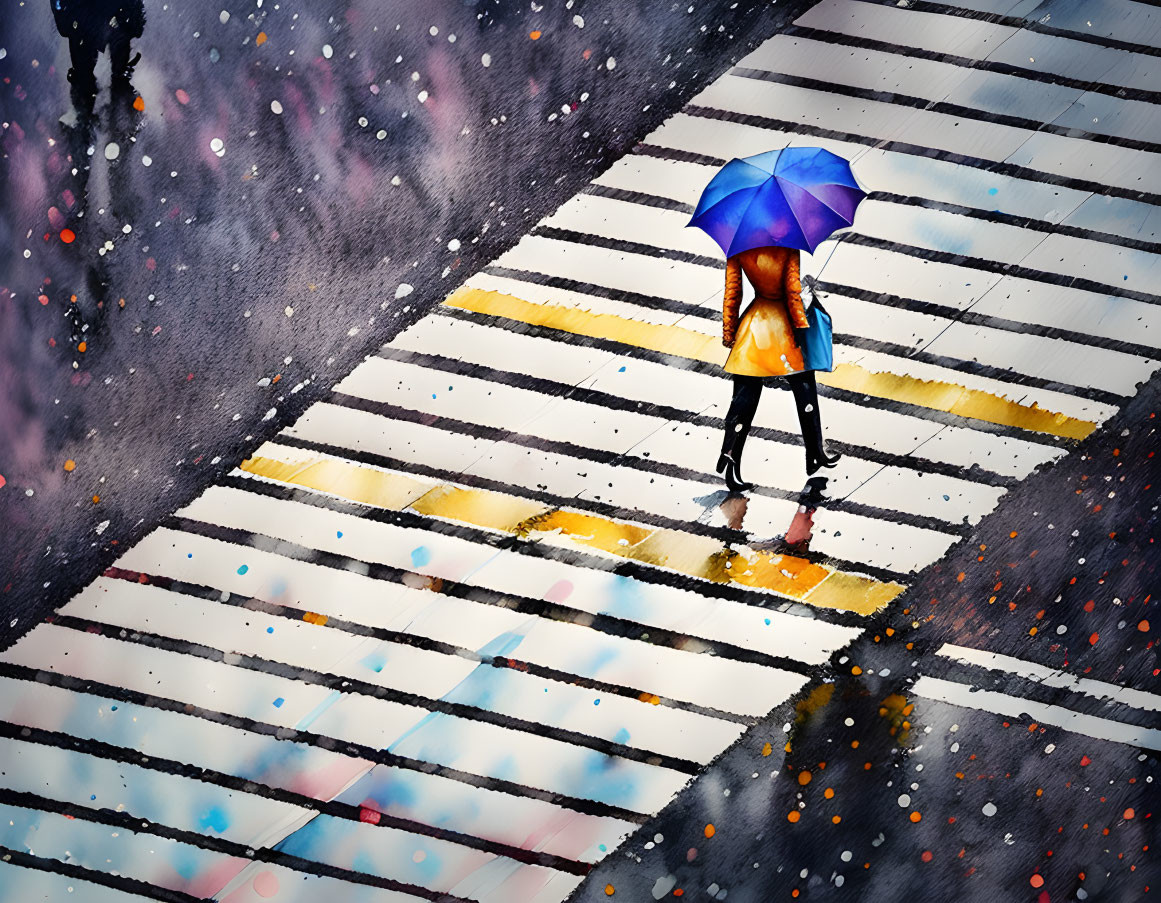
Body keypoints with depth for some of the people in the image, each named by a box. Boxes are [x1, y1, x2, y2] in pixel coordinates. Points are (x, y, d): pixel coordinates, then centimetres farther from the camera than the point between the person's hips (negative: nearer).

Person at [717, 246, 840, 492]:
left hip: (753, 326, 3)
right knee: (805, 389, 15)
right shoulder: (788, 249, -12)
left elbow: (731, 293, 0)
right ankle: (816, 456, 24)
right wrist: (802, 326, -4)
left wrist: (728, 331, 8)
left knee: (744, 397, 3)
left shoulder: (738, 249, -3)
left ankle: (730, 465, -7)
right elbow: (793, 290, -13)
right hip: (783, 323, -3)